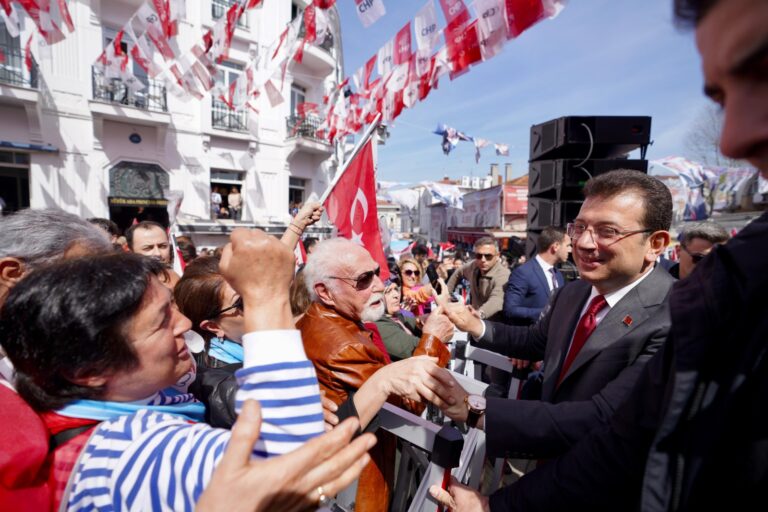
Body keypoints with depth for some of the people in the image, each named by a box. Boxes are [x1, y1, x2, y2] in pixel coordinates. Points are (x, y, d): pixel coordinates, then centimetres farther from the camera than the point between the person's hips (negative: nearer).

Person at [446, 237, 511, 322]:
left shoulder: (503, 275, -21)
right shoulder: (473, 265, -4)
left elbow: (496, 300, -39)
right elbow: (457, 274, 17)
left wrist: (479, 313, -57)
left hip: (494, 323, -4)